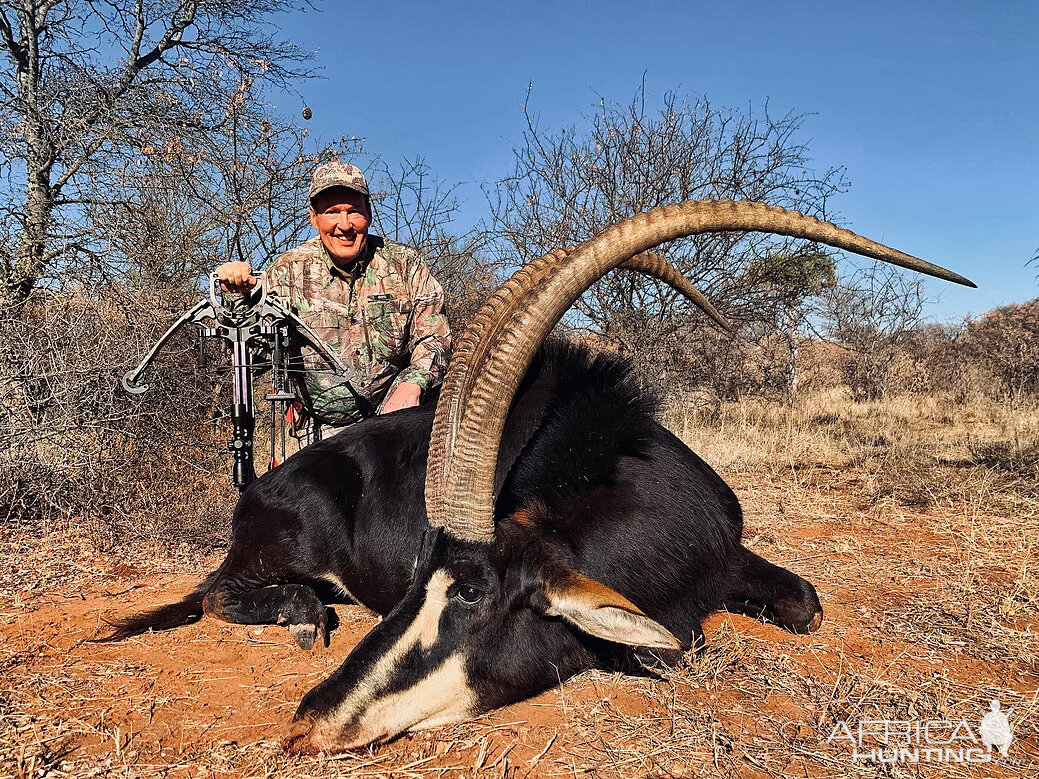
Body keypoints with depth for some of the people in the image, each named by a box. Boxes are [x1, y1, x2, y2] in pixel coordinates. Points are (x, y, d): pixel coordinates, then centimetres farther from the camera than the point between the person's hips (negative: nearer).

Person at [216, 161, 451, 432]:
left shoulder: (405, 263, 1)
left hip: (394, 417, 0)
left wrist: (412, 384, -19)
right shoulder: (289, 269, 1)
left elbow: (434, 337, 1)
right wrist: (238, 296, -25)